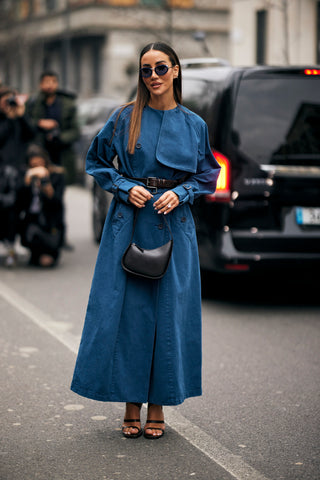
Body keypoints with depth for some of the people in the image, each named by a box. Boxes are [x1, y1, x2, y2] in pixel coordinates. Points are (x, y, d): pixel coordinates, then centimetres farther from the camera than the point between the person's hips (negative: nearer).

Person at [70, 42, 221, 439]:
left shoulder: (194, 124, 6)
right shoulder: (125, 119, 2)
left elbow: (208, 175, 12)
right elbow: (96, 161, 9)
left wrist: (180, 193, -6)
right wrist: (126, 187, -6)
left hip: (174, 225, 1)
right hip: (128, 225, -1)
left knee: (170, 313, 2)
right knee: (127, 310, -1)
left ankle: (157, 406, 13)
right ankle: (131, 405, 11)